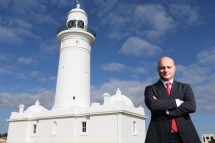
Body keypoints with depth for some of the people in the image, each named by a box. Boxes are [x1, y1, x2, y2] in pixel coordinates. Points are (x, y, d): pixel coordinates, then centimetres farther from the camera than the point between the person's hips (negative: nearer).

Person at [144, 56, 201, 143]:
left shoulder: (185, 87, 13)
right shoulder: (150, 89, 8)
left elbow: (191, 106, -4)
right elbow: (152, 104, -12)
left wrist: (165, 111, -8)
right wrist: (176, 102, -6)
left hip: (184, 134, 2)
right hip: (160, 135, -1)